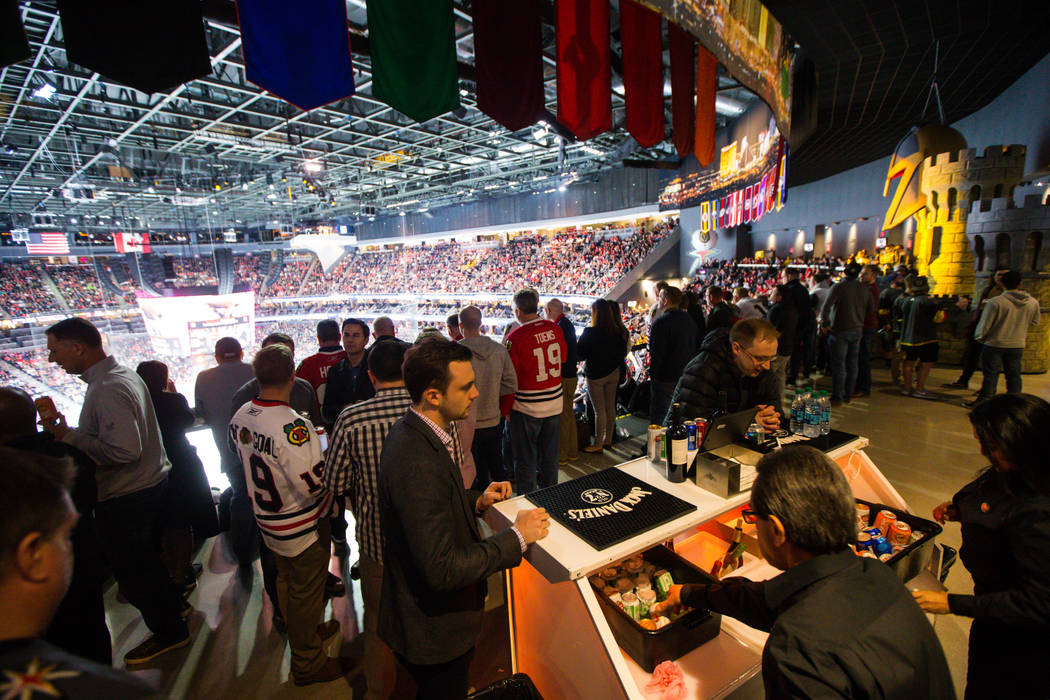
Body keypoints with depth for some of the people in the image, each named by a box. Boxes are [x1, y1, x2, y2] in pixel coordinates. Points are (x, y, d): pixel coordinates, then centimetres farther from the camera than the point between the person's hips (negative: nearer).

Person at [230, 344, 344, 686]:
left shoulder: (241, 416, -7)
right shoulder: (292, 426, -33)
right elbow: (314, 483, -32)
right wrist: (327, 456, -14)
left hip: (269, 521, 8)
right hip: (304, 528, -8)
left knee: (287, 582, 27)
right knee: (306, 593, 12)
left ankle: (303, 632, 51)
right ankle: (307, 664, 32)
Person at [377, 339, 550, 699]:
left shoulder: (414, 433, -5)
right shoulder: (416, 462, -36)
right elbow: (442, 570, -34)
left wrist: (476, 501, -3)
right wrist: (517, 536, -25)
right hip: (434, 631, -8)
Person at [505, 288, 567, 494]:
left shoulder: (515, 337, -19)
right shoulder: (555, 329, -4)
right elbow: (563, 356, 13)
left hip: (527, 407, -5)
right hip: (554, 403, 5)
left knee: (525, 460, 11)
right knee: (550, 455, 21)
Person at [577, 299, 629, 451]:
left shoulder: (590, 332, -18)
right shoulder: (616, 332, -2)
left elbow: (580, 353, -12)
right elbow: (623, 352, 7)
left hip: (595, 375, -5)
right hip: (613, 373, 6)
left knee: (599, 410, 1)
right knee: (610, 407, 13)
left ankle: (598, 444, 10)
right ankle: (608, 440, 26)